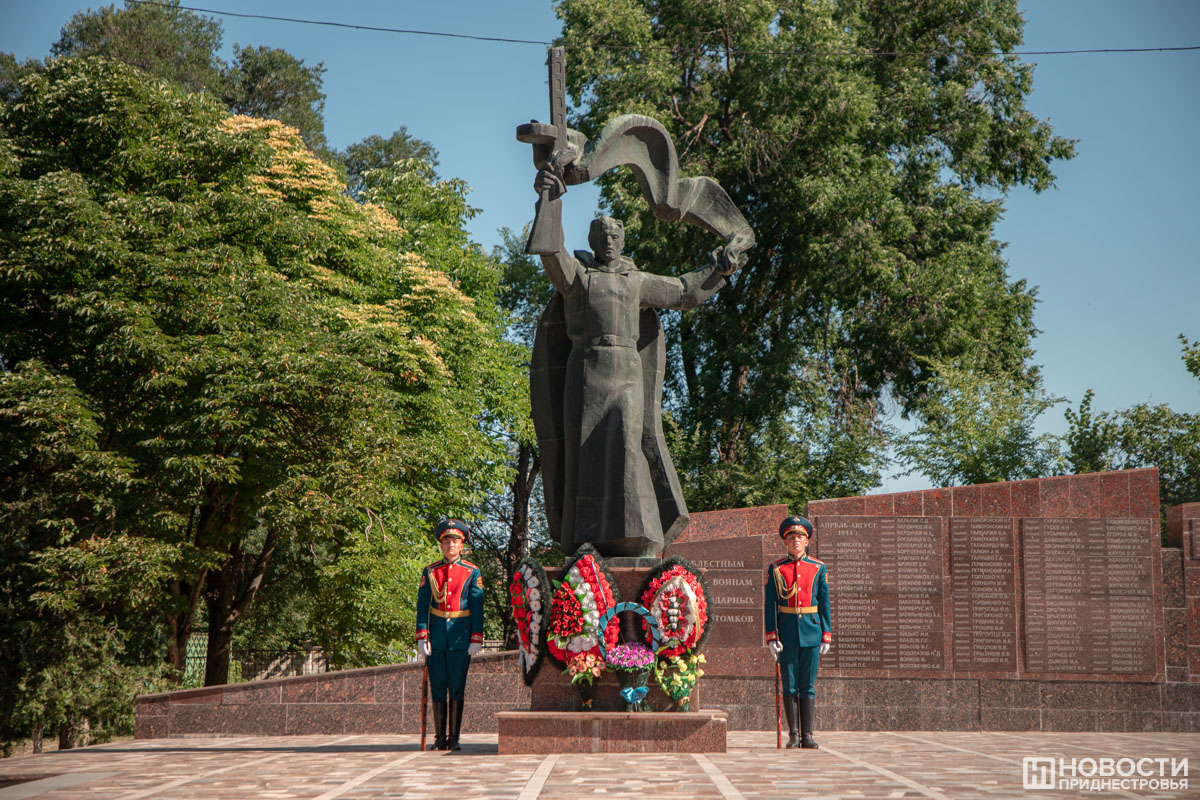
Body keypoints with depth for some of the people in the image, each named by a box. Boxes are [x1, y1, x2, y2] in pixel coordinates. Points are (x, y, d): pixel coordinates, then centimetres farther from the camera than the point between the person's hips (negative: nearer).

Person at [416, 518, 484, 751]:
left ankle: (454, 738, 6)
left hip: (460, 637, -1)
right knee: (437, 687, 4)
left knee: (457, 688, 0)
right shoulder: (429, 572, 7)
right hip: (436, 636, 1)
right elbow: (422, 605, 5)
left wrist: (476, 639, -5)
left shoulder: (472, 572, 4)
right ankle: (440, 738, 11)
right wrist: (421, 636, -4)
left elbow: (477, 608, 1)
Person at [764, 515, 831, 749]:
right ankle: (793, 735, 8)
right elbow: (769, 605, 2)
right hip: (787, 632, -1)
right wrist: (772, 637, -6)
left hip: (811, 632, 1)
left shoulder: (818, 568, 7)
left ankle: (807, 735, 7)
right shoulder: (776, 569, 3)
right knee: (790, 686, 2)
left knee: (808, 686, 3)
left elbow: (825, 604, 8)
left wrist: (826, 637, 2)